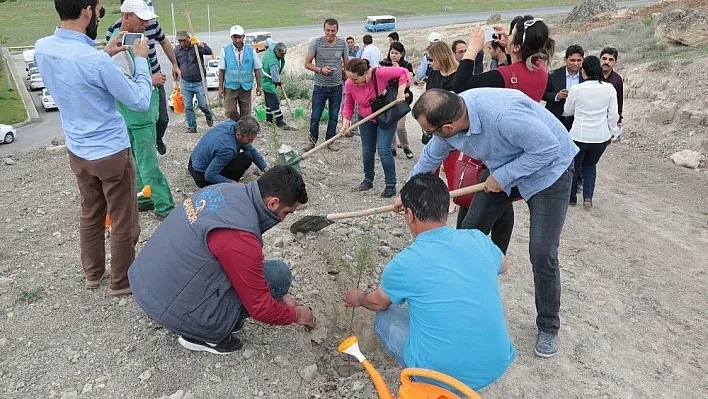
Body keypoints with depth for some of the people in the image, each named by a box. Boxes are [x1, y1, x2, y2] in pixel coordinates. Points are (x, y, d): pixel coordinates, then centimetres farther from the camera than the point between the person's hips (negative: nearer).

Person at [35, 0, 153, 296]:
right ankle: (121, 282, 25)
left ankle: (92, 273, 38)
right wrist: (141, 59, -5)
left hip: (77, 152, 7)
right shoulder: (96, 60, -27)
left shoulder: (42, 48, -4)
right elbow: (140, 102, -16)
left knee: (90, 215, 23)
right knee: (123, 223, 10)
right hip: (111, 154, -7)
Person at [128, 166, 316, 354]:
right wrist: (295, 315, 5)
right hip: (172, 309, -9)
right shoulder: (240, 237, -27)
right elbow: (260, 308, -15)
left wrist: (279, 296, 17)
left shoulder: (226, 190, 0)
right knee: (278, 273, -10)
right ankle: (207, 336, 1)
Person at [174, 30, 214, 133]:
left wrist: (198, 44, -39)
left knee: (203, 104, 1)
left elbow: (209, 52, -26)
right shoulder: (177, 50, 4)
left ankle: (209, 116, 33)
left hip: (199, 82, -3)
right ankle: (191, 127, 13)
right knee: (188, 106, 2)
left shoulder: (197, 46, -7)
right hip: (185, 83, 3)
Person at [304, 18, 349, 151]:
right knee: (315, 116, 4)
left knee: (334, 117, 11)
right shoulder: (316, 43, -8)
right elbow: (307, 64, -5)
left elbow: (347, 65, 9)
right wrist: (320, 69, -21)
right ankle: (312, 140, 22)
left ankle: (330, 140, 26)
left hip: (337, 87, 2)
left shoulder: (342, 44, -1)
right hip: (320, 87, -2)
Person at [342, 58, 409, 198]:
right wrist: (346, 121, -16)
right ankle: (368, 180, 33)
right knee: (367, 151, 11)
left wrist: (401, 92, -25)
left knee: (384, 150, -11)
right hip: (366, 120, 4)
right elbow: (349, 104, -3)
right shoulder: (349, 84, -19)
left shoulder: (380, 74, -30)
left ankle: (391, 185, 3)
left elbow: (403, 72, -17)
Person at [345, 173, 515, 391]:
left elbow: (377, 303, 8)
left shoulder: (404, 264, -16)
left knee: (384, 318, 17)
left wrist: (358, 299, 30)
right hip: (498, 365, 4)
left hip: (442, 374, -4)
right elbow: (503, 266, 20)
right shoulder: (478, 239, -6)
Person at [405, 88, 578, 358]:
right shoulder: (450, 116, -16)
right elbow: (430, 158, 3)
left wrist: (502, 177, -23)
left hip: (549, 168, -6)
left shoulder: (504, 115, -41)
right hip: (502, 169, 7)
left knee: (542, 255, -9)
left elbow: (547, 148, -29)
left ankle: (548, 328, 15)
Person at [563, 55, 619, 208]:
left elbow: (568, 111, 5)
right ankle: (588, 197, 16)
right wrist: (612, 132, 15)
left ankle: (571, 198, 30)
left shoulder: (576, 89, -10)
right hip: (602, 136, 3)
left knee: (573, 165, 19)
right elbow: (613, 115, 0)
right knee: (590, 164, 25)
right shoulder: (609, 89, -4)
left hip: (579, 135, -3)